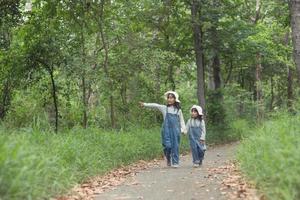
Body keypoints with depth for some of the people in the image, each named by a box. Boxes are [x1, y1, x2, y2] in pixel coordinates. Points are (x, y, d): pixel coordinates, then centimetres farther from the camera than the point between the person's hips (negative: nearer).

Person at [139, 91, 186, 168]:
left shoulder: (178, 110, 10)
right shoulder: (164, 108, 7)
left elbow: (181, 121, 13)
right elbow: (155, 105, -4)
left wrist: (184, 129, 2)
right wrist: (145, 104, -14)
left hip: (176, 130, 1)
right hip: (167, 129, -1)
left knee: (175, 146, -2)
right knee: (167, 145, -7)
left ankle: (175, 162, 6)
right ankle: (168, 159, 20)